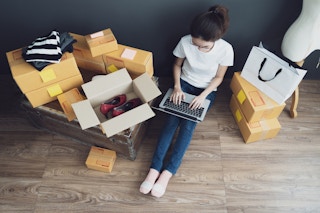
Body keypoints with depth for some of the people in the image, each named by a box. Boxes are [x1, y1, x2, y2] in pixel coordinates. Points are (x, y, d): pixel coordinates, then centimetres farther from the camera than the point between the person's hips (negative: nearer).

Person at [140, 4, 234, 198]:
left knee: (188, 124, -22)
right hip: (184, 84, 1)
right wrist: (177, 86, -16)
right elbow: (177, 65, -1)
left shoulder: (226, 49, -22)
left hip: (207, 90, -1)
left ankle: (168, 172, -18)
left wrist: (203, 95, -21)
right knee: (172, 121, -20)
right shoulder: (185, 41, -19)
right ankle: (155, 168, -19)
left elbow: (219, 78, -8)